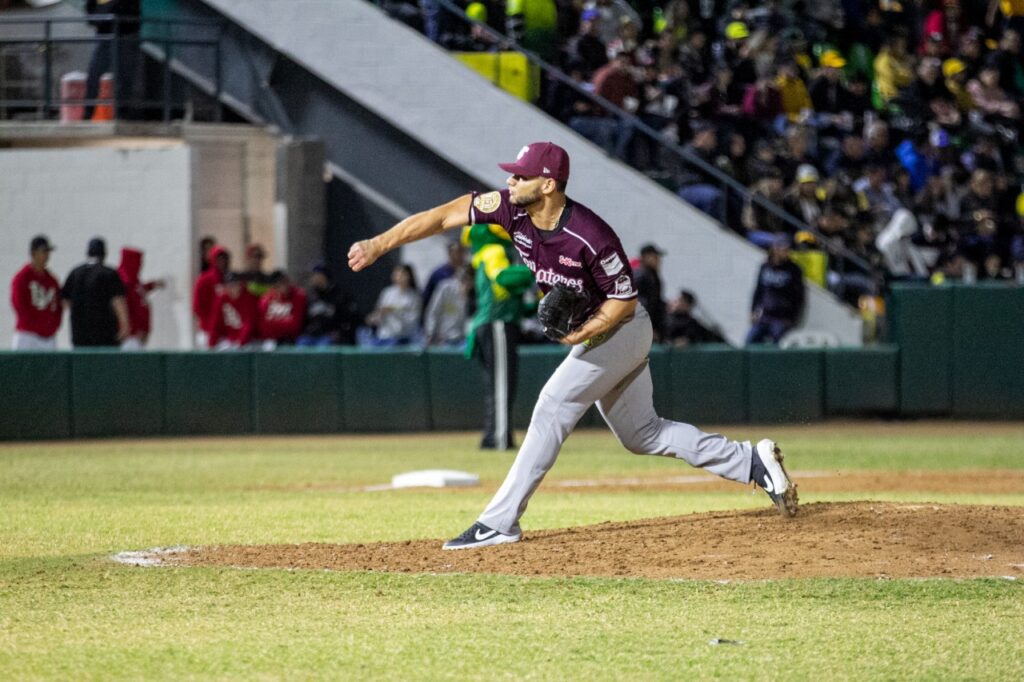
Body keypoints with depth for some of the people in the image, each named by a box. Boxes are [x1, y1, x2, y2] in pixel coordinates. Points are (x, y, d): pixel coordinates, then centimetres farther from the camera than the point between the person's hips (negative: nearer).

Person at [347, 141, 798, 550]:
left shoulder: (591, 237, -32)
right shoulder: (512, 209, -14)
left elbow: (624, 300, -20)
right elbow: (443, 216, -14)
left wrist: (583, 333, -33)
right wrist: (379, 245, -19)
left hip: (619, 328, -9)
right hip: (586, 330, 9)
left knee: (552, 411, -15)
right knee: (639, 434, 13)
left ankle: (500, 521, -13)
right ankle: (753, 463, 17)